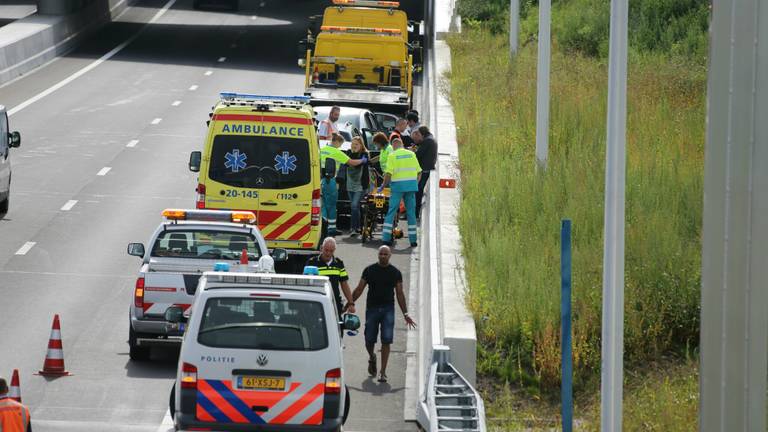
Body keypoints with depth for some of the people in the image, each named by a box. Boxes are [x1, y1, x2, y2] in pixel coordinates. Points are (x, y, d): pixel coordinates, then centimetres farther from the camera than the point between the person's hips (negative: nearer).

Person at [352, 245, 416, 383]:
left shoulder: (395, 273, 5)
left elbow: (400, 294, 10)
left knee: (386, 341, -9)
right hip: (372, 308, 0)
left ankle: (383, 373, -5)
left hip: (388, 309, 0)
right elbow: (359, 290, 6)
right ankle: (372, 358, 37)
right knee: (369, 341, 2)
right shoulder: (369, 270, 3)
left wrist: (405, 314, 8)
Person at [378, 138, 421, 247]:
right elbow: (419, 172, 10)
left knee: (391, 212, 2)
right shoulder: (411, 154, 10)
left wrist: (383, 186, 3)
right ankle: (413, 240, 7)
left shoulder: (392, 155, -1)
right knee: (411, 212, 8)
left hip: (398, 185, -3)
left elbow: (388, 174, -9)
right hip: (411, 184, 3)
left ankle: (386, 238, -4)